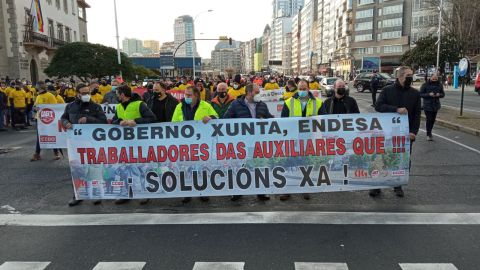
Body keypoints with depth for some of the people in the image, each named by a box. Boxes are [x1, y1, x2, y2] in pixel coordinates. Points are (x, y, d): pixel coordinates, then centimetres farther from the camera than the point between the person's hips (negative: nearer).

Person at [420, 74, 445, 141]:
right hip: (427, 106, -4)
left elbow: (443, 94, 10)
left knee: (433, 120, 11)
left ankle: (429, 132, 28)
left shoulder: (439, 85, 4)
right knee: (429, 119, -8)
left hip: (435, 105, 4)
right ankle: (428, 134, 4)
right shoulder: (425, 85, -8)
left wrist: (439, 95, -13)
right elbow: (421, 94, -8)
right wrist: (429, 94, -23)